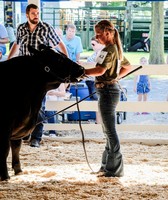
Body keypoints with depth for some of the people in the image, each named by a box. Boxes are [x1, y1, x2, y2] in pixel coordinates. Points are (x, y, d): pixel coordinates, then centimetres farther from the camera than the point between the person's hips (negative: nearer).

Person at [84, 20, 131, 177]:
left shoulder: (108, 50, -16)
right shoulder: (116, 49, 14)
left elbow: (100, 70, -31)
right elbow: (128, 67, 28)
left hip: (107, 90, -10)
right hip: (111, 89, 10)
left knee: (109, 130, -5)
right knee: (108, 130, 16)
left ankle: (114, 169, -1)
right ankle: (108, 165, 23)